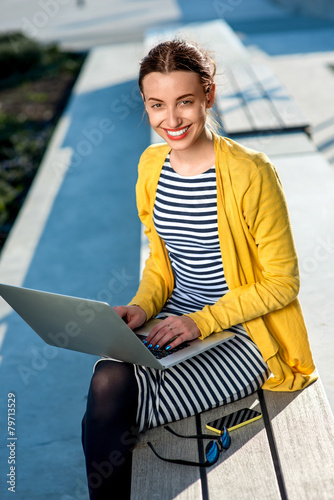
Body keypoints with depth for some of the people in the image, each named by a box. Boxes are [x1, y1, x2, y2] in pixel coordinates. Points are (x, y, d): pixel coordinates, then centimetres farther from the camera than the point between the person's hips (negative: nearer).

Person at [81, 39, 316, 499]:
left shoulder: (250, 174, -17)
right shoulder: (151, 165, 3)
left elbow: (282, 282, -11)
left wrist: (203, 321, -17)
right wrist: (143, 305, -6)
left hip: (245, 334, -5)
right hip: (176, 323, 6)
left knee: (110, 413, -21)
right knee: (106, 382, -24)